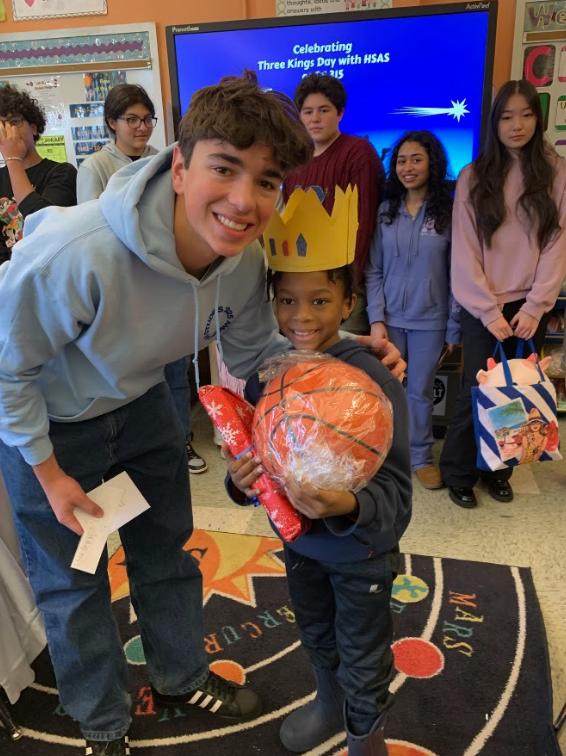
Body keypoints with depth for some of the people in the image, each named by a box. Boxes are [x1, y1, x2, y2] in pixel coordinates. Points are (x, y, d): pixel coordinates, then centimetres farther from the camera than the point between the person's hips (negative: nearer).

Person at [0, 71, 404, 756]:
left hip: (140, 404, 5)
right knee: (71, 581, 13)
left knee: (167, 551, 20)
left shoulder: (244, 259, -21)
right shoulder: (77, 253, -40)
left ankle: (181, 678, 49)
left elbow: (256, 351, -5)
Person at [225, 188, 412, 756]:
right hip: (299, 541, 5)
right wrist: (240, 482, -29)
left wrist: (348, 507, -48)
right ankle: (329, 706, 62)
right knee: (316, 637, 31)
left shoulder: (376, 384, -28)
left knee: (363, 664, 19)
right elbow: (253, 468, -7)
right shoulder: (267, 377, -13)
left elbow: (396, 495, -28)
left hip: (361, 554, -5)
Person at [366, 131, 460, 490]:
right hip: (389, 318, 2)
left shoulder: (449, 212, -3)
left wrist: (454, 326, -4)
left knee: (421, 390, 8)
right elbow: (374, 271, 2)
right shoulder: (385, 211, 3)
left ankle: (422, 456, 26)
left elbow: (456, 274, -3)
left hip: (430, 321, -1)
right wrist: (376, 319, -5)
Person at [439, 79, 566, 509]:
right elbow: (465, 252, -5)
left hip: (531, 307, 2)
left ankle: (499, 470, 25)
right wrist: (489, 311, -10)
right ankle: (458, 474, 18)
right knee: (478, 392, -1)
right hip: (482, 306, -2)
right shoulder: (473, 177, 0)